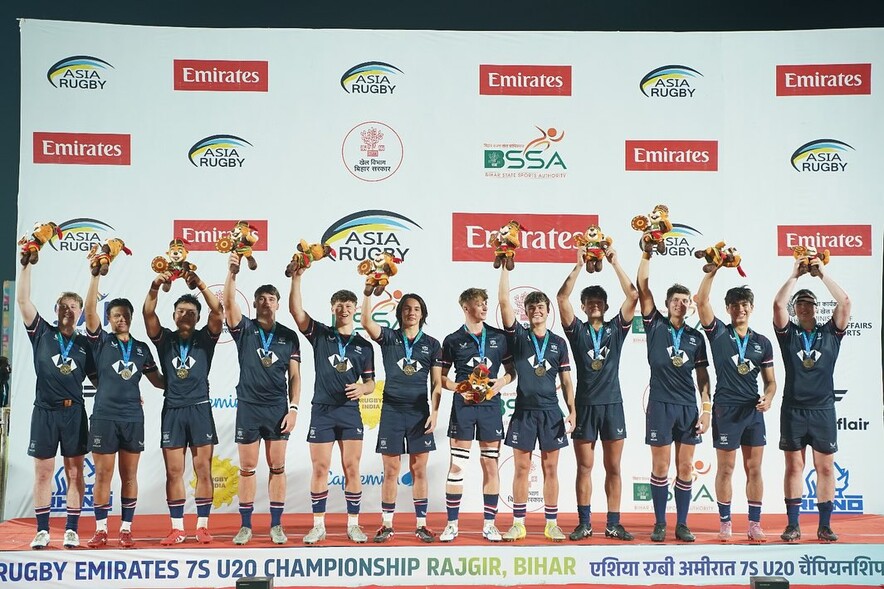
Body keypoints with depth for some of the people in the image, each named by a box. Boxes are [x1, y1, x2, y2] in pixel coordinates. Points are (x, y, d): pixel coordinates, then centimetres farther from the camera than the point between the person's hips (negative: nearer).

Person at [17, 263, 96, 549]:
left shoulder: (84, 344, 9)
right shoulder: (42, 333, 7)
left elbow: (98, 378, 11)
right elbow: (23, 300, -1)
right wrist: (27, 264, -6)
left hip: (74, 412, 1)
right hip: (44, 411, -1)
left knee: (74, 473, 2)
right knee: (43, 473, 3)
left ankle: (71, 530, 8)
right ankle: (42, 531, 10)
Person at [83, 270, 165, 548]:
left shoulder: (141, 348, 11)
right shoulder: (101, 342, 3)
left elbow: (157, 380, 17)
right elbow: (90, 311, -11)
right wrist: (96, 275, -17)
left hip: (133, 417, 2)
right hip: (104, 416, -2)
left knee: (129, 476, 5)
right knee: (103, 475, 0)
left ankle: (126, 529, 12)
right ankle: (101, 530, 8)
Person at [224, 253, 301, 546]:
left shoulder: (289, 336, 5)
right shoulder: (244, 329, 2)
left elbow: (294, 376, 4)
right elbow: (228, 303, -16)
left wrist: (293, 408, -5)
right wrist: (232, 272, -29)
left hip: (278, 408, 1)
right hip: (248, 407, -1)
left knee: (277, 467, 4)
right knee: (247, 468, 5)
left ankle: (276, 525, 12)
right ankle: (245, 525, 12)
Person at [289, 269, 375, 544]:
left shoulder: (364, 345, 8)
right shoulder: (320, 334, 5)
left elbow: (370, 383, 11)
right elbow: (296, 310, -9)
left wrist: (362, 389, -13)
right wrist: (296, 277, -19)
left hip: (350, 411, 1)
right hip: (322, 410, -1)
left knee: (352, 468, 1)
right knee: (320, 469, 2)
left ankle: (353, 525, 10)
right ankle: (318, 525, 11)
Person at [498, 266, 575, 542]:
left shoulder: (559, 342, 8)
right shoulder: (518, 336, 3)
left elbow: (566, 380, 9)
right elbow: (504, 301, -8)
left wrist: (572, 410, 1)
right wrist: (506, 267, -11)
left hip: (551, 411, 1)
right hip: (524, 410, -1)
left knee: (550, 469, 5)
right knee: (521, 469, 3)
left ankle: (551, 524, 12)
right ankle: (518, 524, 10)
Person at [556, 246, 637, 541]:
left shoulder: (616, 328, 7)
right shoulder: (577, 330, 5)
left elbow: (633, 296, -3)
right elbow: (562, 298, -8)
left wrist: (615, 262, -6)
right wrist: (579, 265, -11)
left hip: (612, 405, 1)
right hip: (585, 405, -1)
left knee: (613, 467, 5)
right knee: (584, 467, 3)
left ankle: (613, 524, 11)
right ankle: (584, 523, 10)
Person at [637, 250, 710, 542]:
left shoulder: (696, 337, 11)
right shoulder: (655, 325, 4)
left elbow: (702, 374, 10)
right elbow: (643, 288, -4)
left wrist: (707, 409, 2)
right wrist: (647, 254, -8)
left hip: (689, 406, 3)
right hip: (660, 405, -2)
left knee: (685, 468, 5)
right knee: (660, 467, 1)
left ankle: (682, 524, 13)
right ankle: (660, 524, 9)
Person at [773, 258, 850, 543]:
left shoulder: (830, 333, 8)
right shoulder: (788, 333, 5)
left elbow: (845, 302, -4)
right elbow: (778, 304, -10)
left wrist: (823, 273, -2)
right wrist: (794, 275, -4)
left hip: (823, 410, 1)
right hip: (793, 410, -1)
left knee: (826, 468, 3)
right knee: (794, 467, 3)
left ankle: (824, 526, 11)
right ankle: (793, 525, 8)